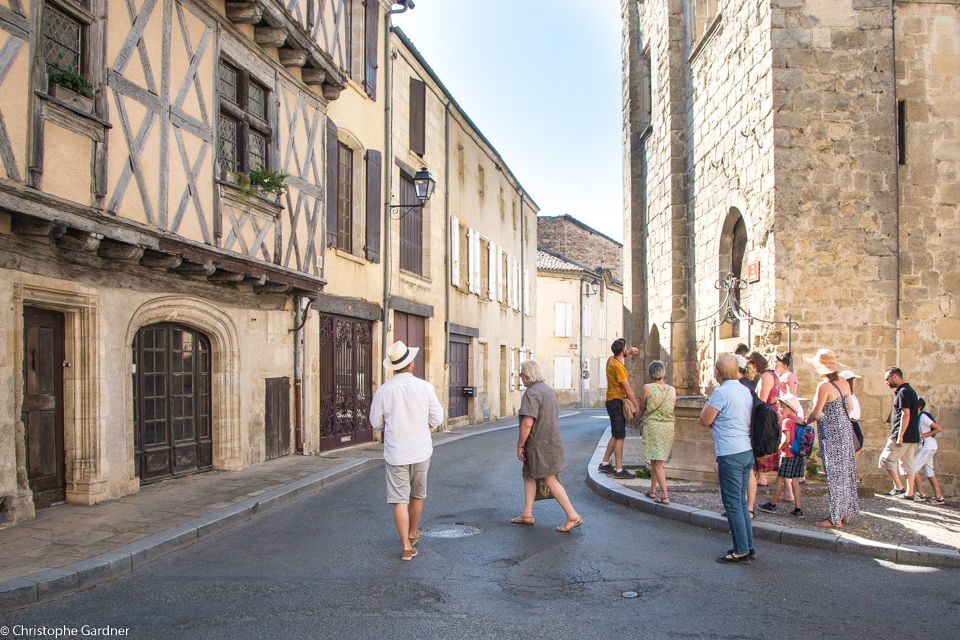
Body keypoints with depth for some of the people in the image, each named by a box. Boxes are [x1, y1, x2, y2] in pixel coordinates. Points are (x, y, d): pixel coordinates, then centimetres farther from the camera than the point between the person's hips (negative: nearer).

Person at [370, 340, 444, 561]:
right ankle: (412, 533, 39)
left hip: (395, 453, -1)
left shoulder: (384, 390, -9)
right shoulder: (425, 387, -9)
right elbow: (437, 419, -4)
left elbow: (376, 422, 1)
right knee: (417, 495, 21)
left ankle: (406, 546, -1)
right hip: (420, 451, 1)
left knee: (399, 499, 2)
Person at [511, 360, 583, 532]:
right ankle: (527, 514, 21)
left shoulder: (531, 393, -18)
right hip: (552, 440, 9)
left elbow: (527, 423, -25)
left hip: (539, 444, -9)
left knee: (550, 480, -4)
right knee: (528, 475, 18)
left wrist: (520, 445, -15)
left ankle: (573, 516, -4)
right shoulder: (550, 390, 12)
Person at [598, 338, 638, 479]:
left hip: (612, 401, 10)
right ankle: (619, 470, -4)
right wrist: (636, 406, -10)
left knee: (616, 435, 17)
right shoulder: (618, 367, -21)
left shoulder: (611, 360, 7)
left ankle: (605, 464, 22)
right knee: (619, 437, -6)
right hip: (617, 402, -10)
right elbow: (628, 390, -17)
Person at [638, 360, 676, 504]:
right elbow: (671, 408, 11)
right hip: (668, 426, 5)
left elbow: (642, 408, 1)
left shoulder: (647, 388, -10)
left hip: (652, 425, -4)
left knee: (657, 462, -2)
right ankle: (652, 490, 27)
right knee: (656, 460, 19)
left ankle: (665, 496, -8)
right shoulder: (672, 390, 1)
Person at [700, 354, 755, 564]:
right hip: (747, 451, 8)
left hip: (730, 454, -8)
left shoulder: (721, 392, -14)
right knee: (741, 501, 16)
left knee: (733, 503, -2)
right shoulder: (745, 391, 12)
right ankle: (748, 546, 21)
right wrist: (716, 422, 16)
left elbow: (704, 420, -7)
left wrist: (708, 403, 7)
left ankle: (741, 551, 1)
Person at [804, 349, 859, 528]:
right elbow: (849, 408, 14)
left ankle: (836, 518, 3)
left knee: (834, 474, -2)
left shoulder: (824, 386, -19)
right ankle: (846, 513, 23)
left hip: (831, 432, -8)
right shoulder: (844, 383, 5)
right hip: (846, 428, 8)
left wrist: (804, 421, 1)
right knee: (846, 471, 14)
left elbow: (816, 414, -17)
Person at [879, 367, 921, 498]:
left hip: (903, 436, -10)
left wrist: (900, 436, -22)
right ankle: (909, 492, 11)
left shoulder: (903, 392, -15)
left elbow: (906, 415, -21)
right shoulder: (910, 390, 17)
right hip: (912, 436, 10)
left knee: (886, 459, -3)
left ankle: (899, 487, -3)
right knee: (908, 464, 10)